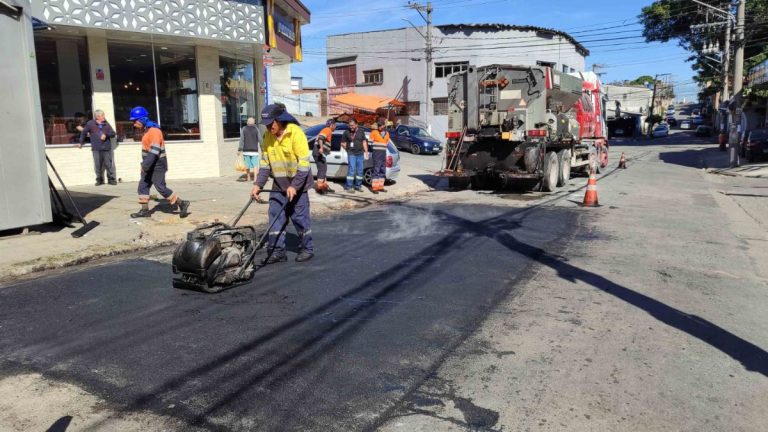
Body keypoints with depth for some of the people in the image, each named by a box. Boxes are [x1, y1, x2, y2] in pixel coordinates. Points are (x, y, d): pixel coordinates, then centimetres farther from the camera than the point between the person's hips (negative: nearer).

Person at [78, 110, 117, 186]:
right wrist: (81, 143, 17)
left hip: (107, 148, 1)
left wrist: (106, 135, -8)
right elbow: (83, 133, 14)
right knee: (98, 165, 1)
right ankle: (99, 179, 12)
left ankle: (111, 179, 8)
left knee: (109, 164, 0)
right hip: (96, 149, -1)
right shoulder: (90, 123, 5)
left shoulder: (106, 124, 11)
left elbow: (113, 133, 10)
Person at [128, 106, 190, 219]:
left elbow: (154, 151, -26)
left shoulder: (154, 131, -20)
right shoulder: (147, 130, 13)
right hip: (150, 165, 10)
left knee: (160, 187, -9)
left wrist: (145, 165, -26)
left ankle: (182, 203, -1)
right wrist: (145, 164, 20)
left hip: (157, 164, -10)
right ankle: (145, 210, 13)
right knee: (142, 185, 8)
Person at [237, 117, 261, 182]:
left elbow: (241, 140, -1)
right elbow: (260, 140, -2)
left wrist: (240, 150, 0)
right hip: (254, 150, -1)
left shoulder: (243, 129, 4)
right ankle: (255, 178, -14)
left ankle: (248, 178, 22)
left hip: (246, 150, 2)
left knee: (247, 165, 12)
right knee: (255, 165, -3)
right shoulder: (256, 129, 1)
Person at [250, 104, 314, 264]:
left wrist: (294, 186, -23)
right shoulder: (268, 135, 1)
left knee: (300, 217, 2)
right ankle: (276, 251, 9)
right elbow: (265, 162, 6)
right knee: (275, 217, 3)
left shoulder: (295, 133, -18)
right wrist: (258, 184, -3)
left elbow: (304, 163, -20)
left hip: (297, 184, -6)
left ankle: (307, 248, 18)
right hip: (279, 185, 6)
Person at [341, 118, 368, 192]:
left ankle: (358, 186, 19)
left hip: (360, 154, 3)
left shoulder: (361, 131, 7)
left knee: (360, 170, 7)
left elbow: (364, 142, 10)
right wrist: (348, 149, 0)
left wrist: (366, 152, 5)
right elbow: (343, 143, 7)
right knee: (351, 170, -11)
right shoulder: (346, 132, 0)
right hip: (351, 154, -3)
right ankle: (348, 187, -6)